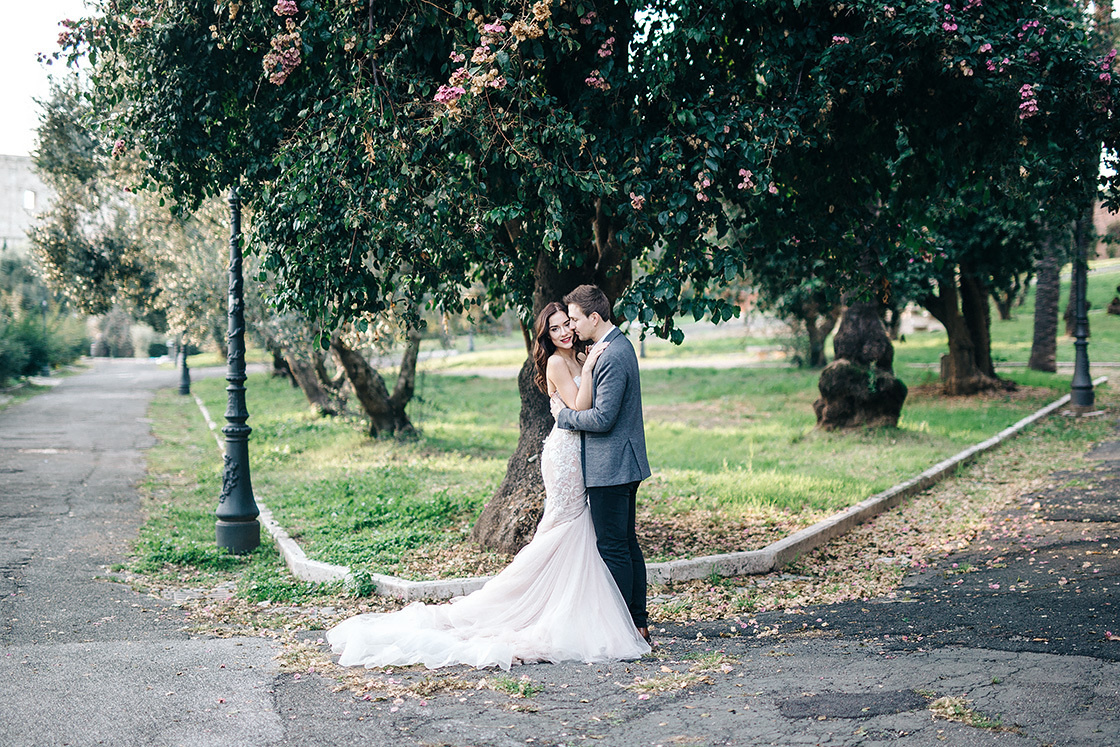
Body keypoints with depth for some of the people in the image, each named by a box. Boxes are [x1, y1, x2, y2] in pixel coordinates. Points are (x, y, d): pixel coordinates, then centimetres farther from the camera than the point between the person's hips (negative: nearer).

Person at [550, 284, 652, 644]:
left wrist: (564, 415, -8)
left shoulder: (612, 357, -20)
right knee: (627, 545, 14)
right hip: (624, 464, 11)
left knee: (613, 548, -3)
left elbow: (603, 418, -22)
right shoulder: (618, 346, 13)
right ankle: (639, 623, 22)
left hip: (610, 466, -11)